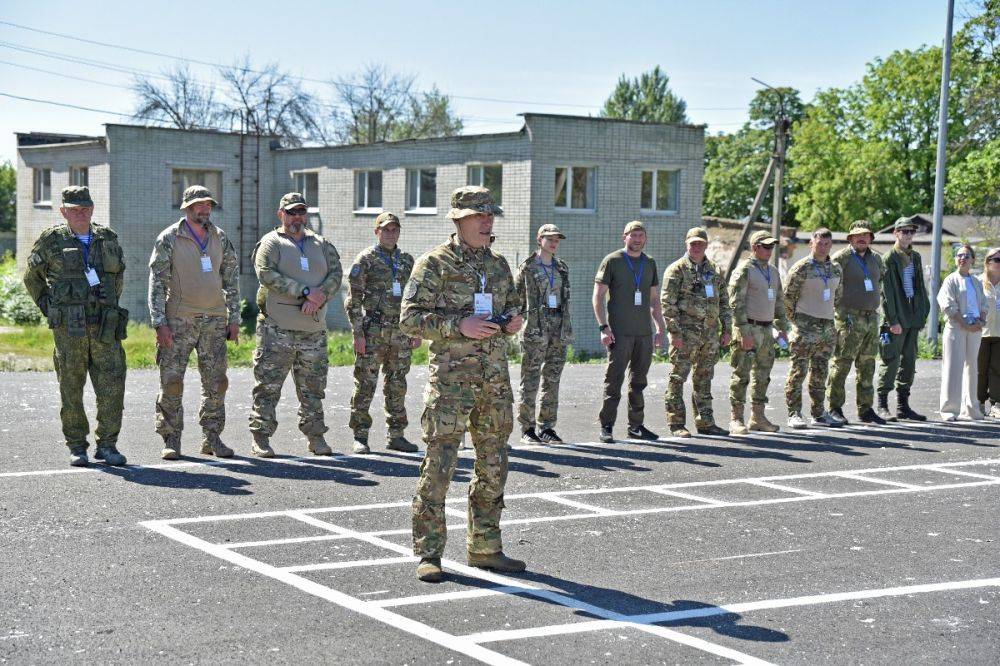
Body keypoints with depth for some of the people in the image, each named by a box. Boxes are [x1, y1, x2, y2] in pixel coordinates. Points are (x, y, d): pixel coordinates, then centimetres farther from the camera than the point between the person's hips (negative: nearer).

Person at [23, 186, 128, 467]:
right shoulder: (51, 240, 1)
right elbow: (32, 277, 12)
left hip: (103, 327, 2)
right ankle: (77, 447, 12)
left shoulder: (107, 238, 10)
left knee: (112, 385, -4)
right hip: (69, 328, -2)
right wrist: (49, 309, 6)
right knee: (71, 386, 2)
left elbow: (118, 275, 24)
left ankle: (107, 445, 6)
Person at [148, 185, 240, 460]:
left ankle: (213, 439, 14)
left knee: (216, 382, 5)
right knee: (171, 381, -3)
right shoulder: (169, 239, -3)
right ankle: (171, 440, 5)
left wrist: (234, 318, 9)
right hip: (179, 321, -4)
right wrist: (160, 322, -12)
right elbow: (157, 282, -5)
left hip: (215, 320, 4)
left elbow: (231, 279, 14)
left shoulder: (220, 238, 10)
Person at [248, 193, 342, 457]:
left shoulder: (321, 244, 15)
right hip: (277, 328, -5)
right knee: (268, 385, -3)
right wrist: (305, 291, -20)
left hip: (314, 329, 5)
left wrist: (320, 296, -15)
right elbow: (267, 275, -15)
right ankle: (260, 439, 3)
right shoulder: (271, 243, 0)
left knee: (313, 387, 10)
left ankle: (316, 437, 20)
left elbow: (336, 274, 5)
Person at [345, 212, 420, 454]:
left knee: (397, 386, 9)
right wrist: (358, 333, -12)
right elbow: (353, 299, -5)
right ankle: (360, 437, 3)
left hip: (401, 332, 5)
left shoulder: (407, 261, 14)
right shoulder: (366, 259, -2)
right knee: (365, 384, -3)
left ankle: (396, 435, 16)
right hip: (373, 331, -5)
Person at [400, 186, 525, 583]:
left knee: (493, 468, 10)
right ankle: (428, 553, 1)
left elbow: (513, 305, 26)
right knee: (438, 466, -6)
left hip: (495, 380, 6)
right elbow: (410, 319, -9)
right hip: (451, 378, -6)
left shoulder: (498, 265, 14)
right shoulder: (434, 264, -5)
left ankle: (485, 548, 21)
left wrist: (513, 320, 3)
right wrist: (460, 326, -20)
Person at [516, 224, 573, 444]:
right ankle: (527, 428, 2)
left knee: (553, 379, 6)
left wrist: (567, 328, 14)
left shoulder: (562, 267, 14)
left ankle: (546, 427, 12)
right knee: (530, 379, -3)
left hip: (559, 328, 5)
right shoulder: (527, 267, -2)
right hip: (535, 328, -5)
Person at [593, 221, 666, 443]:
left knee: (639, 381, 10)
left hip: (644, 332, 5)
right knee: (614, 380, -6)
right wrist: (603, 327, -12)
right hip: (620, 332, -5)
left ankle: (636, 426, 18)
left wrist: (660, 328, 15)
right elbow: (598, 296, -4)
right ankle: (606, 426, 0)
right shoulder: (612, 261, -2)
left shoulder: (649, 263, 15)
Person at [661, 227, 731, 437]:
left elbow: (724, 302, 19)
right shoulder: (676, 270, -3)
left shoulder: (715, 271, 15)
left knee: (704, 379, 11)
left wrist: (726, 329, 11)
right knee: (678, 378, -4)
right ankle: (676, 424, 0)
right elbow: (667, 303, -8)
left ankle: (705, 422, 17)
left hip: (710, 333, 6)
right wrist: (674, 332, -15)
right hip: (686, 332, -6)